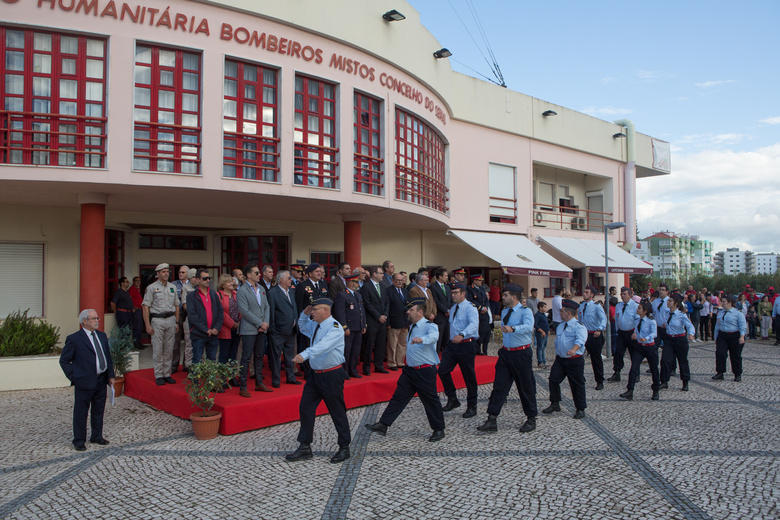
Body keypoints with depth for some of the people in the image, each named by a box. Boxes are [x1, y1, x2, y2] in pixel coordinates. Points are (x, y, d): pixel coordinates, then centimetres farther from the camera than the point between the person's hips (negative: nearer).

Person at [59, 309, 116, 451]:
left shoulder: (102, 336, 11)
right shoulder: (74, 339, -9)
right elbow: (63, 361, -3)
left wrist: (111, 375, 10)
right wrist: (73, 376, -9)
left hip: (101, 381, 6)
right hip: (84, 382, -6)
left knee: (99, 410, 16)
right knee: (81, 412, 5)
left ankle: (97, 436, 31)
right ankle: (79, 441, 18)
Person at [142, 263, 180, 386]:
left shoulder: (172, 287, 12)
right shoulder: (152, 287, -2)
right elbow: (146, 307, -5)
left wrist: (177, 322, 10)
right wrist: (148, 325, -11)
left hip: (171, 319, 4)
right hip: (157, 320, -4)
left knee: (169, 349, 7)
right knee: (158, 350, -2)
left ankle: (167, 374, 15)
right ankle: (158, 376, 6)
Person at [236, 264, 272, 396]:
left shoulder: (261, 288, 13)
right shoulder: (242, 290, -9)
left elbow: (267, 307, 12)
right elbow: (244, 311, -15)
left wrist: (266, 323, -3)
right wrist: (260, 324, -14)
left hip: (262, 330, 7)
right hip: (249, 329, -7)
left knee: (259, 357, 13)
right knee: (246, 358, -3)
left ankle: (259, 383, 23)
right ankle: (243, 387, 3)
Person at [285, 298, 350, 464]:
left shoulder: (335, 328, -17)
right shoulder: (314, 325, 8)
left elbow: (322, 345, -34)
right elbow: (302, 328, 29)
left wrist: (304, 354, -47)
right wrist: (304, 314, 10)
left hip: (331, 375, -8)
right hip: (315, 374, 8)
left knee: (337, 412, 2)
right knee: (305, 408, 7)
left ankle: (344, 448, 19)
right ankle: (305, 448, 17)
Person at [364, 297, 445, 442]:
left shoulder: (430, 326, -14)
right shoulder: (412, 326, 13)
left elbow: (433, 336, -39)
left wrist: (421, 339, -58)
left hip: (425, 371, -8)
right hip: (410, 370, 8)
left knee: (431, 400, 4)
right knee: (398, 397, 6)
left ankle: (439, 430, 21)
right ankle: (383, 425, 7)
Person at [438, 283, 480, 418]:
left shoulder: (470, 308, -11)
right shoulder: (452, 308, 15)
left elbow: (473, 324, -27)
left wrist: (462, 335, -41)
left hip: (466, 345, -7)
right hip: (452, 344, 7)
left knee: (469, 376, 1)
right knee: (443, 371, -2)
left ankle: (472, 407, 14)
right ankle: (452, 399, 14)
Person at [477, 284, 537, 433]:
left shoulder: (525, 311, -12)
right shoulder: (504, 311, 11)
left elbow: (528, 326, -33)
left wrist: (512, 329, -48)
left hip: (521, 353, -6)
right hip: (506, 352, 6)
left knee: (526, 387, 5)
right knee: (499, 386, 1)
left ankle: (531, 419, 21)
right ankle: (492, 420, 1)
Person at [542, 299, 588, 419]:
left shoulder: (579, 326, -13)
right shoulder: (560, 325, 12)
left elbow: (580, 340, -31)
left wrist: (574, 349, -48)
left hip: (574, 360, -7)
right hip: (560, 359, 7)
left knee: (577, 384, 3)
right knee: (553, 380, 1)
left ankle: (580, 409, 17)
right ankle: (555, 404, 16)